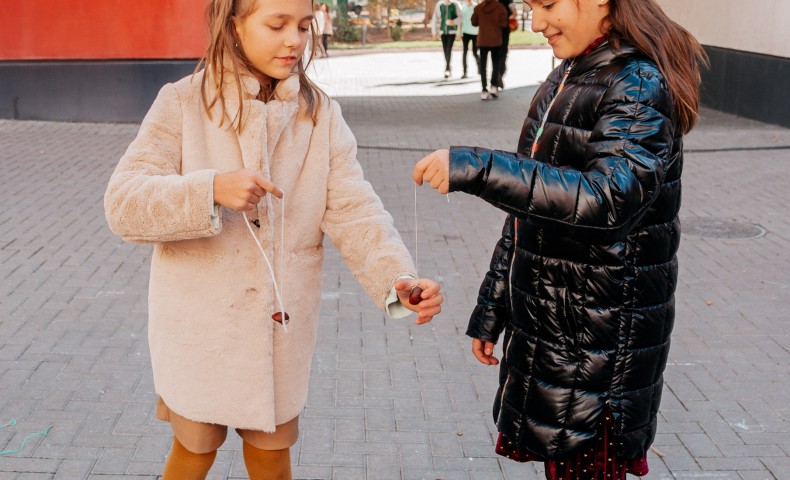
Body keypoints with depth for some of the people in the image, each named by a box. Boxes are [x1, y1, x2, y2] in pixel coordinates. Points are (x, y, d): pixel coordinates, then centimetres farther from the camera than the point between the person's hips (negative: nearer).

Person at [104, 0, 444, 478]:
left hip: (282, 327, 2)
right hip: (201, 328, -2)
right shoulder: (183, 103, -9)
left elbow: (354, 211, -12)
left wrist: (400, 280, -30)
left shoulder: (322, 115, -2)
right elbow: (123, 204, -15)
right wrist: (210, 190, -31)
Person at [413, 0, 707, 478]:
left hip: (601, 343, -8)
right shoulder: (563, 81, 12)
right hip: (545, 327, 8)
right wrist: (491, 308, 18)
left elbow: (609, 196, -30)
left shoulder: (641, 84, -14)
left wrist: (477, 169, -34)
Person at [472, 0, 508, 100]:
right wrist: (496, 23, 8)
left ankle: (484, 90, -1)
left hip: (482, 40, 1)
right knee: (495, 64, 14)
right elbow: (503, 24, -11)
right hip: (496, 40, -1)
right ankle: (494, 86, 0)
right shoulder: (500, 8, -9)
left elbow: (474, 22, 2)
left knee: (483, 65, 5)